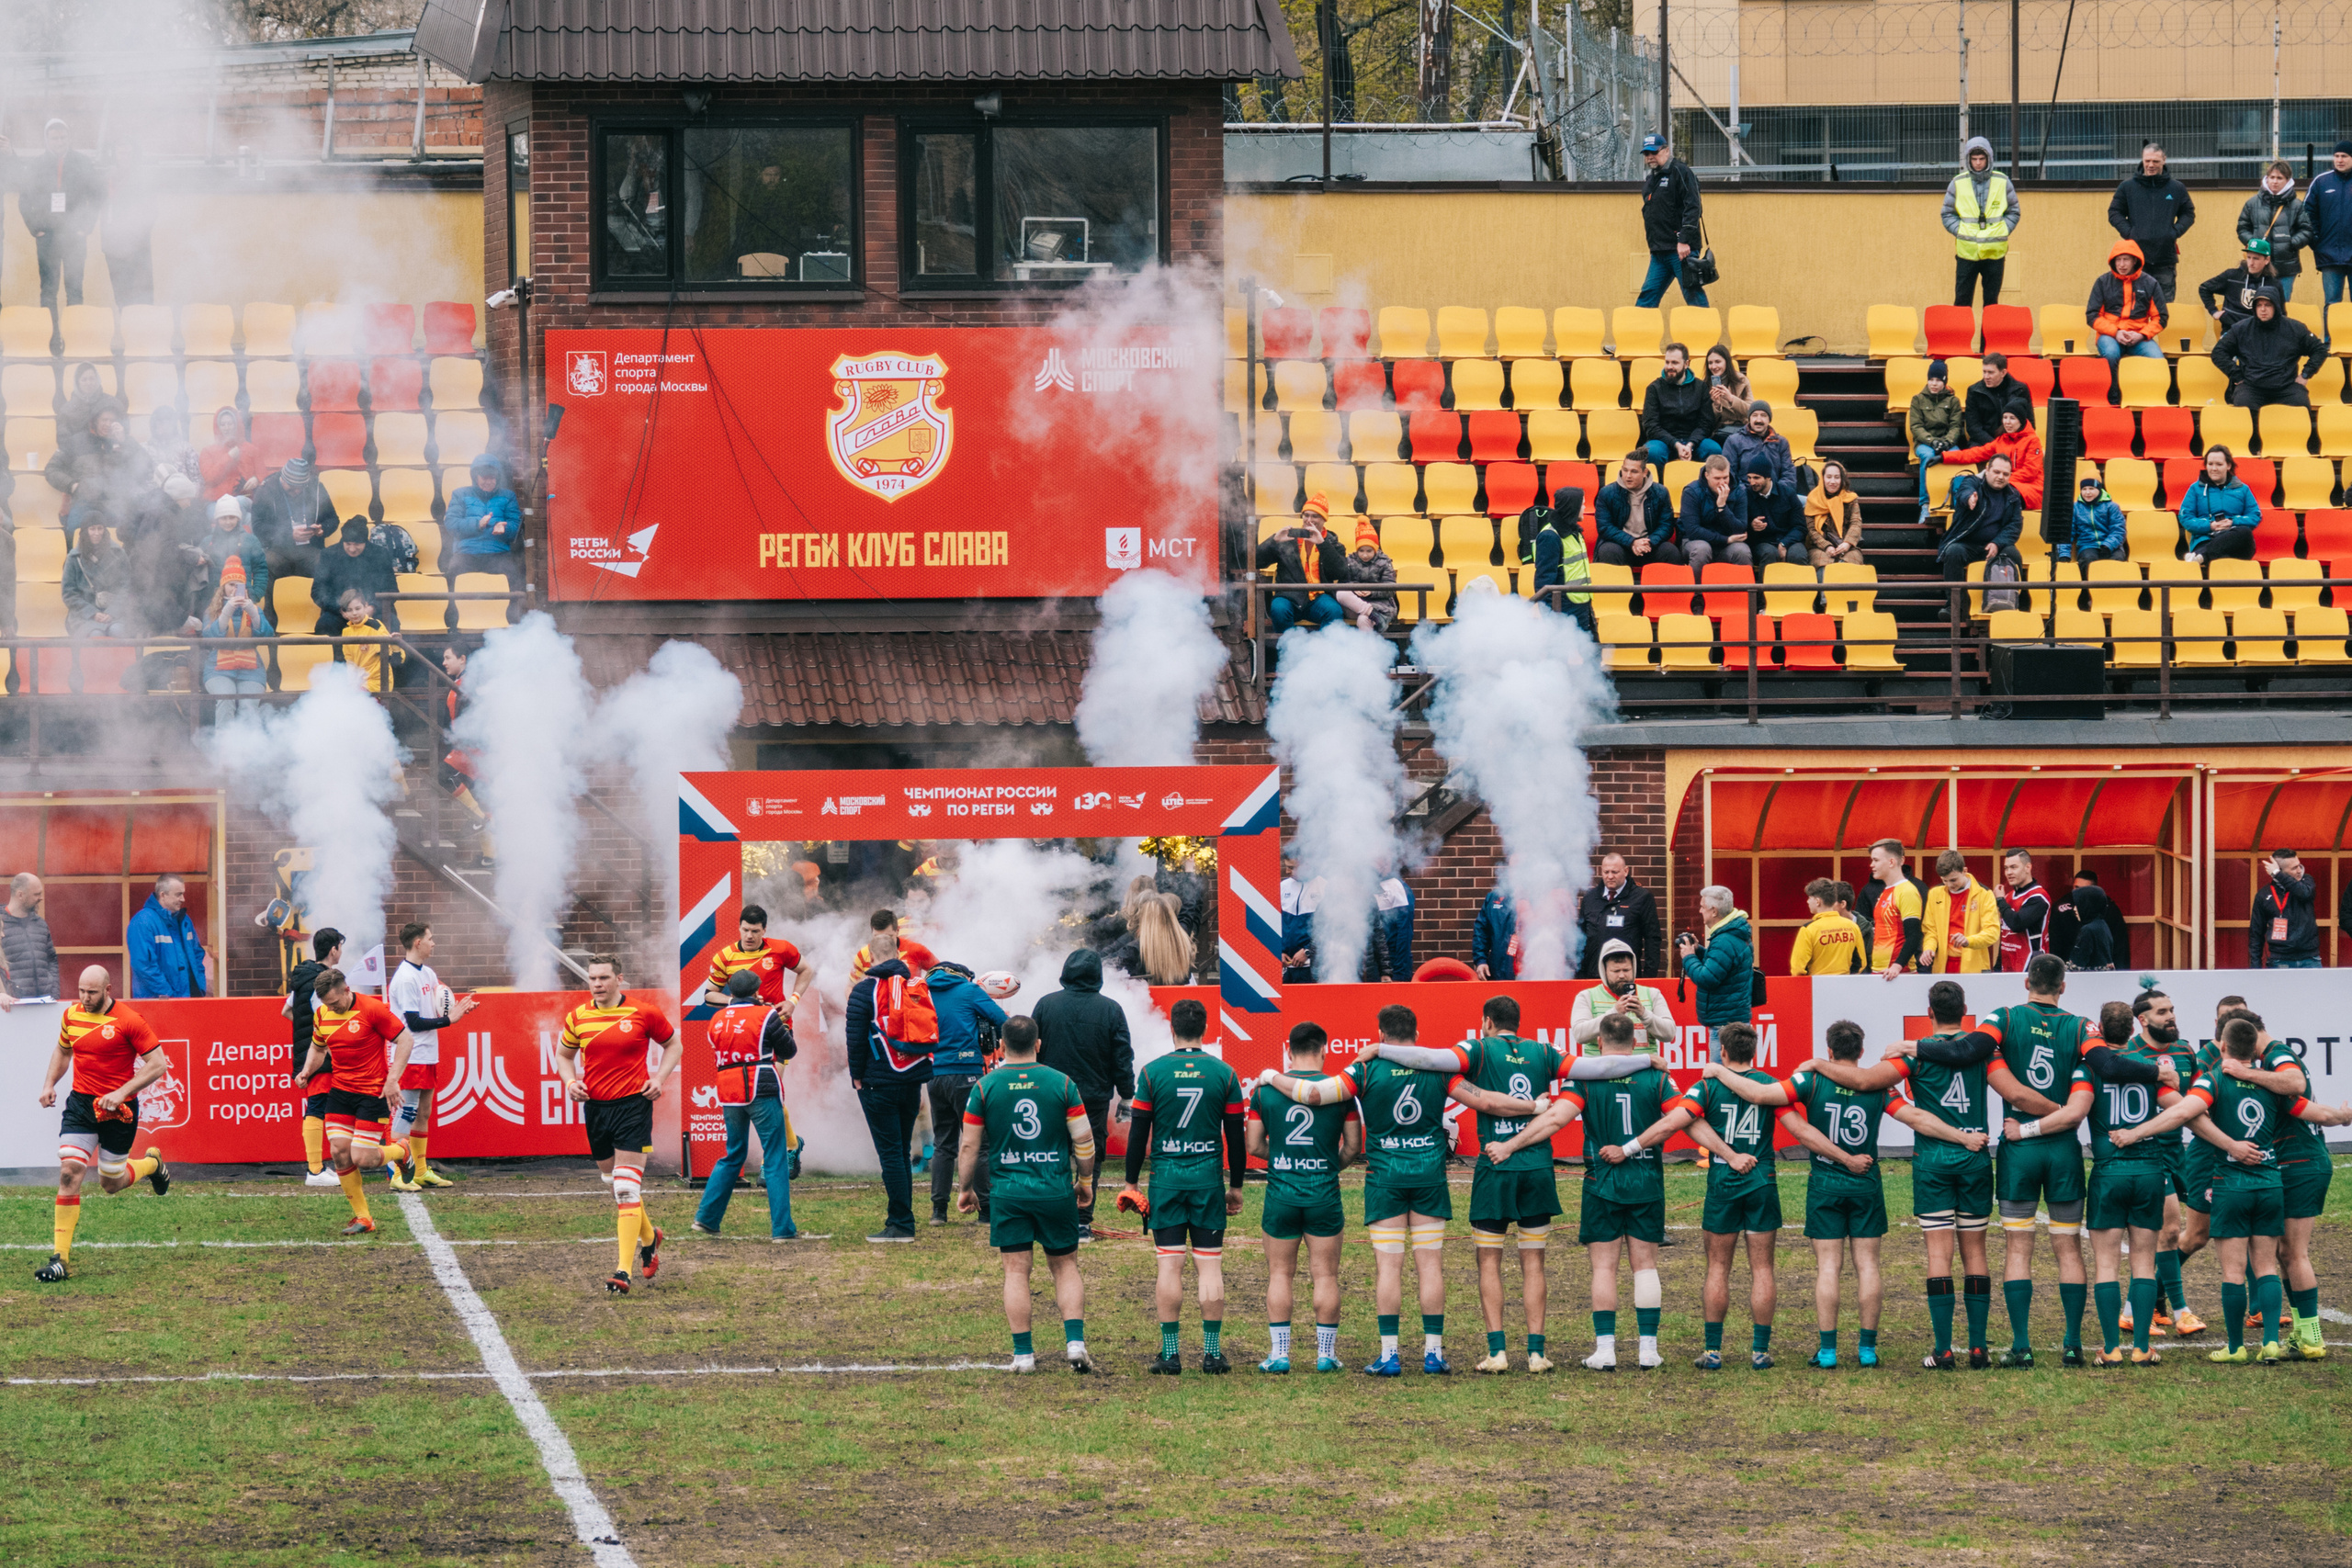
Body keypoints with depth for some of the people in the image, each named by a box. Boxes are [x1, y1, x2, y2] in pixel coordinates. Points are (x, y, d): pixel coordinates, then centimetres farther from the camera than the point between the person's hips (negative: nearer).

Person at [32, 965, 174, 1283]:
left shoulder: (128, 1021, -14)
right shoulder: (72, 1015, 2)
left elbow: (158, 1064, -12)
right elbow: (62, 1050, 22)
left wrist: (122, 1092, -21)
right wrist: (49, 1084, 8)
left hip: (118, 1110, -3)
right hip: (80, 1104, 3)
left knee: (110, 1183, 10)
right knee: (69, 1172, -13)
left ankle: (152, 1164, 46)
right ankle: (60, 1258, -13)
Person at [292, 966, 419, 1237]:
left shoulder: (372, 1009, -15)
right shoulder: (322, 1014, 3)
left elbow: (405, 1040, -10)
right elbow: (318, 1047, 21)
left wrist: (392, 1080, -16)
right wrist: (306, 1071, 2)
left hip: (372, 1093, -6)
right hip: (340, 1091, 6)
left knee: (362, 1160, -10)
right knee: (339, 1152, -6)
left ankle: (400, 1150, 24)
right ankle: (362, 1218, 6)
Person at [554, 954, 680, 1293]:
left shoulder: (643, 1013, -4)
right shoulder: (578, 1017, 4)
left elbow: (673, 1043, 11)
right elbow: (564, 1055, 20)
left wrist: (660, 1078, -3)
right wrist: (570, 1081, 0)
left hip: (633, 1103, -5)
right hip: (594, 1106, 5)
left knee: (626, 1188, -13)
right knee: (615, 1183, 16)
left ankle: (624, 1270, -15)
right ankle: (649, 1237, 43)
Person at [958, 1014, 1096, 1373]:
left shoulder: (985, 1087, -3)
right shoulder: (1061, 1084, -2)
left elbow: (969, 1146, 0)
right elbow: (1084, 1140, 0)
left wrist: (965, 1189, 13)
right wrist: (1085, 1181, 15)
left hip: (1007, 1192, 0)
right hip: (1056, 1192, 0)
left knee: (1016, 1270, 4)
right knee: (1065, 1266, 12)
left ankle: (1023, 1353, 3)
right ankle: (1075, 1341, -2)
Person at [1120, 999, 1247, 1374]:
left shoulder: (1152, 1072, -3)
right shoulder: (1223, 1073, 1)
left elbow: (1138, 1131, -1)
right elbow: (1236, 1135, 4)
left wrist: (1131, 1182, 7)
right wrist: (1236, 1186, 13)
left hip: (1166, 1177, -1)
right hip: (1209, 1176, 1)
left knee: (1169, 1265, 1)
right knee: (1210, 1265, 3)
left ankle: (1170, 1354, 1)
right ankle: (1213, 1353, 2)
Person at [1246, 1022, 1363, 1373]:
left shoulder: (1265, 1090, -2)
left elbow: (1254, 1146, 3)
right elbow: (1353, 1148, 2)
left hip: (1280, 1195, 1)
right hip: (1324, 1194, -1)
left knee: (1280, 1274, 9)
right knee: (1325, 1275, 6)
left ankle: (1279, 1351, 6)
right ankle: (1326, 1353, 7)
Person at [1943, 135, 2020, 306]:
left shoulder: (2002, 182, 4)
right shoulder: (1958, 183, 3)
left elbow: (2014, 212, 12)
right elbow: (1948, 214, 9)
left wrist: (2002, 232, -3)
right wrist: (1960, 231, -6)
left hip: (1995, 252, 0)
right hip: (1967, 252, 0)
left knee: (1992, 301, 5)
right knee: (1962, 300, -3)